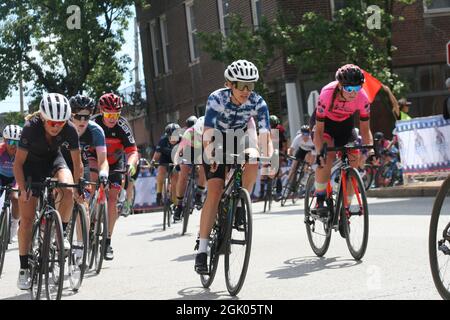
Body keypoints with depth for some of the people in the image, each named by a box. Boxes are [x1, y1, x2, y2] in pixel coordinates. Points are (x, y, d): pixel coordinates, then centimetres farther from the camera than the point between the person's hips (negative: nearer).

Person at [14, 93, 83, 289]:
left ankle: (61, 233, -10)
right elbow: (18, 162, -22)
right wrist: (22, 189, -27)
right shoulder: (31, 127, -31)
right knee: (27, 218, -8)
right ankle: (24, 268, 1)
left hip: (54, 159, 2)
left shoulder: (70, 130, -25)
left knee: (68, 190, -32)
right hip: (31, 164, -2)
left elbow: (77, 162, -13)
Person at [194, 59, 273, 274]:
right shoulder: (216, 99, -28)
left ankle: (240, 207, -12)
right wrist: (211, 158, -55)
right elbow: (208, 133, -37)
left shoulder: (257, 103, -22)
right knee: (214, 192, -17)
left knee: (253, 161, -34)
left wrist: (269, 157, -48)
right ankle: (202, 250, -14)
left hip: (238, 140, 2)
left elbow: (265, 134, -29)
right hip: (216, 142, -2)